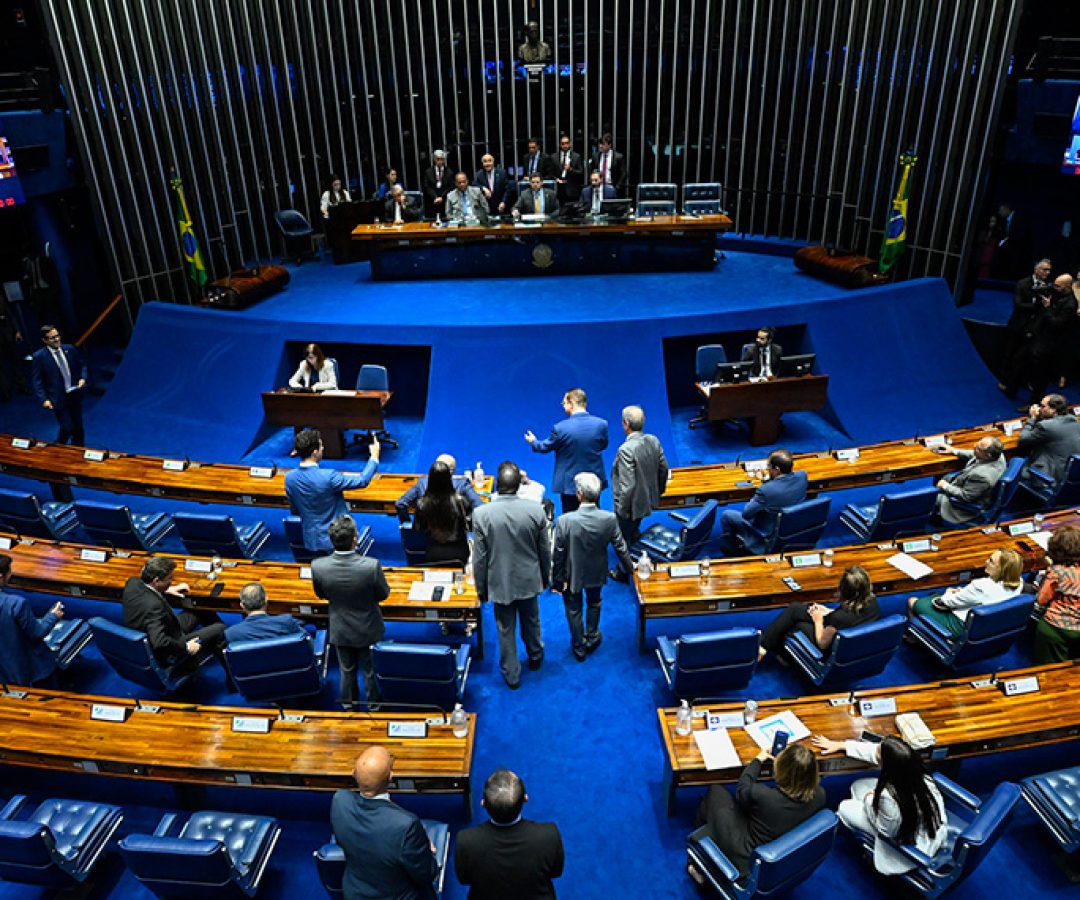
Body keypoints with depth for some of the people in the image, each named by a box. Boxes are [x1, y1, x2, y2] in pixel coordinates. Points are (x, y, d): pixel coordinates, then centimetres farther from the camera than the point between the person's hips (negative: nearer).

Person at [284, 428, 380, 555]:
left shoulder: (289, 478, -6)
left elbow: (295, 511, 8)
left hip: (310, 541, 6)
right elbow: (363, 481, -14)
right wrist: (374, 457, -1)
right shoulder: (328, 477, -25)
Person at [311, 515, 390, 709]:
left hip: (340, 631, 2)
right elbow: (383, 594, -15)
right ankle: (373, 702, 45)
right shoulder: (371, 565, -34)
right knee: (371, 670, 24)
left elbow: (321, 595, -5)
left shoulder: (318, 566, -26)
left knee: (347, 671, 25)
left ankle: (349, 703, 46)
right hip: (368, 629, -1)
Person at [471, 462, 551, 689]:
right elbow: (545, 550, -4)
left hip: (500, 583, -2)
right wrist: (545, 576, 13)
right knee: (531, 620, 26)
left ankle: (512, 675, 30)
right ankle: (535, 657, 50)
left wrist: (481, 588, 2)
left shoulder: (481, 514, -22)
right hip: (529, 580, 2)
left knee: (505, 630, 16)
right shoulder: (536, 510, -17)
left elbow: (480, 557, -13)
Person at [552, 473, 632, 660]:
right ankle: (592, 639, 50)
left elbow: (559, 554, -21)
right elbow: (620, 547, -9)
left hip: (572, 575, -2)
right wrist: (628, 566, 11)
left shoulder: (564, 521, -31)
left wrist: (557, 580, -6)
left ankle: (579, 648, 40)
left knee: (574, 610, 22)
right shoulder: (609, 519, -24)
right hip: (597, 574, 2)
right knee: (594, 603, 31)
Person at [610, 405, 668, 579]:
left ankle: (625, 572, 35)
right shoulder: (653, 441, -8)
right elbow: (663, 469, 4)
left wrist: (622, 509, -17)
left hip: (631, 505, -7)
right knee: (634, 533, 32)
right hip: (648, 499, 8)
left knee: (625, 540, 16)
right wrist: (658, 491, 20)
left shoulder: (626, 450, -31)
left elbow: (628, 485, -29)